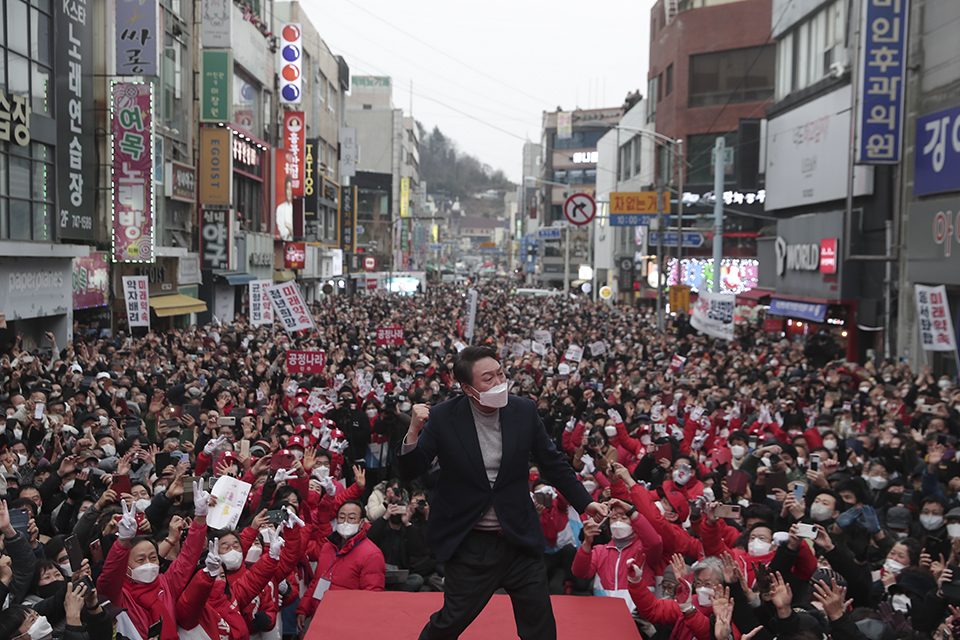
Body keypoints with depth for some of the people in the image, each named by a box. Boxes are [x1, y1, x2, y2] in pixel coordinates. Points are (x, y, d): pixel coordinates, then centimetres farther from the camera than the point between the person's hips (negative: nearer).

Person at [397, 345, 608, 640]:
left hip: (520, 540, 3)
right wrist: (413, 431, -27)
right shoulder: (443, 417, -10)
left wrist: (585, 502, 6)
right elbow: (409, 473, -10)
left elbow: (553, 463, 9)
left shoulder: (525, 411, -3)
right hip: (469, 546, -3)